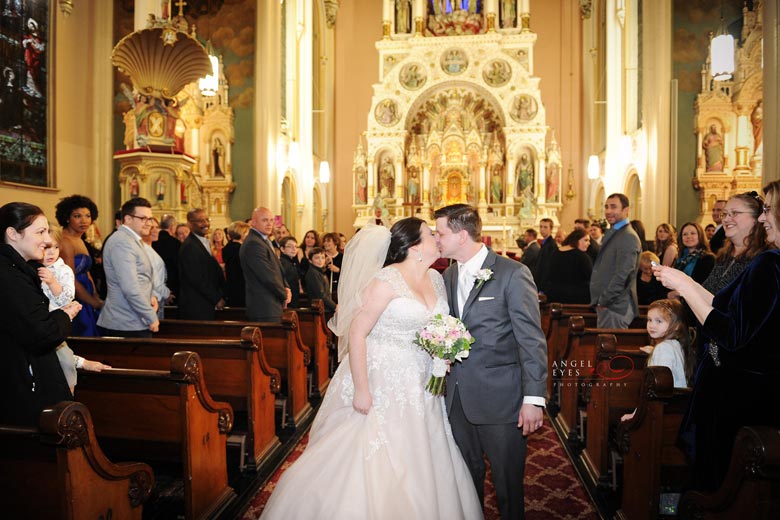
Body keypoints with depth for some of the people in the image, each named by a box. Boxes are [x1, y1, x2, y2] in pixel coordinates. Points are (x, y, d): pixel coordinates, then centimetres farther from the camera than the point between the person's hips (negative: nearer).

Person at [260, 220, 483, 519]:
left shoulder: (436, 279, 6)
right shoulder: (387, 280, -16)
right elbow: (356, 332, -17)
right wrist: (361, 390, -19)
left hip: (419, 389, 7)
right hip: (382, 383, -6)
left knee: (413, 462, 13)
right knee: (371, 461, 4)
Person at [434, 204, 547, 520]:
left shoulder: (512, 273, -12)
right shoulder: (448, 276, 9)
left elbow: (532, 340, -13)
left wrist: (534, 398, -16)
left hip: (499, 398, -6)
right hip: (457, 396, 6)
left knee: (507, 480, 11)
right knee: (466, 475, 20)